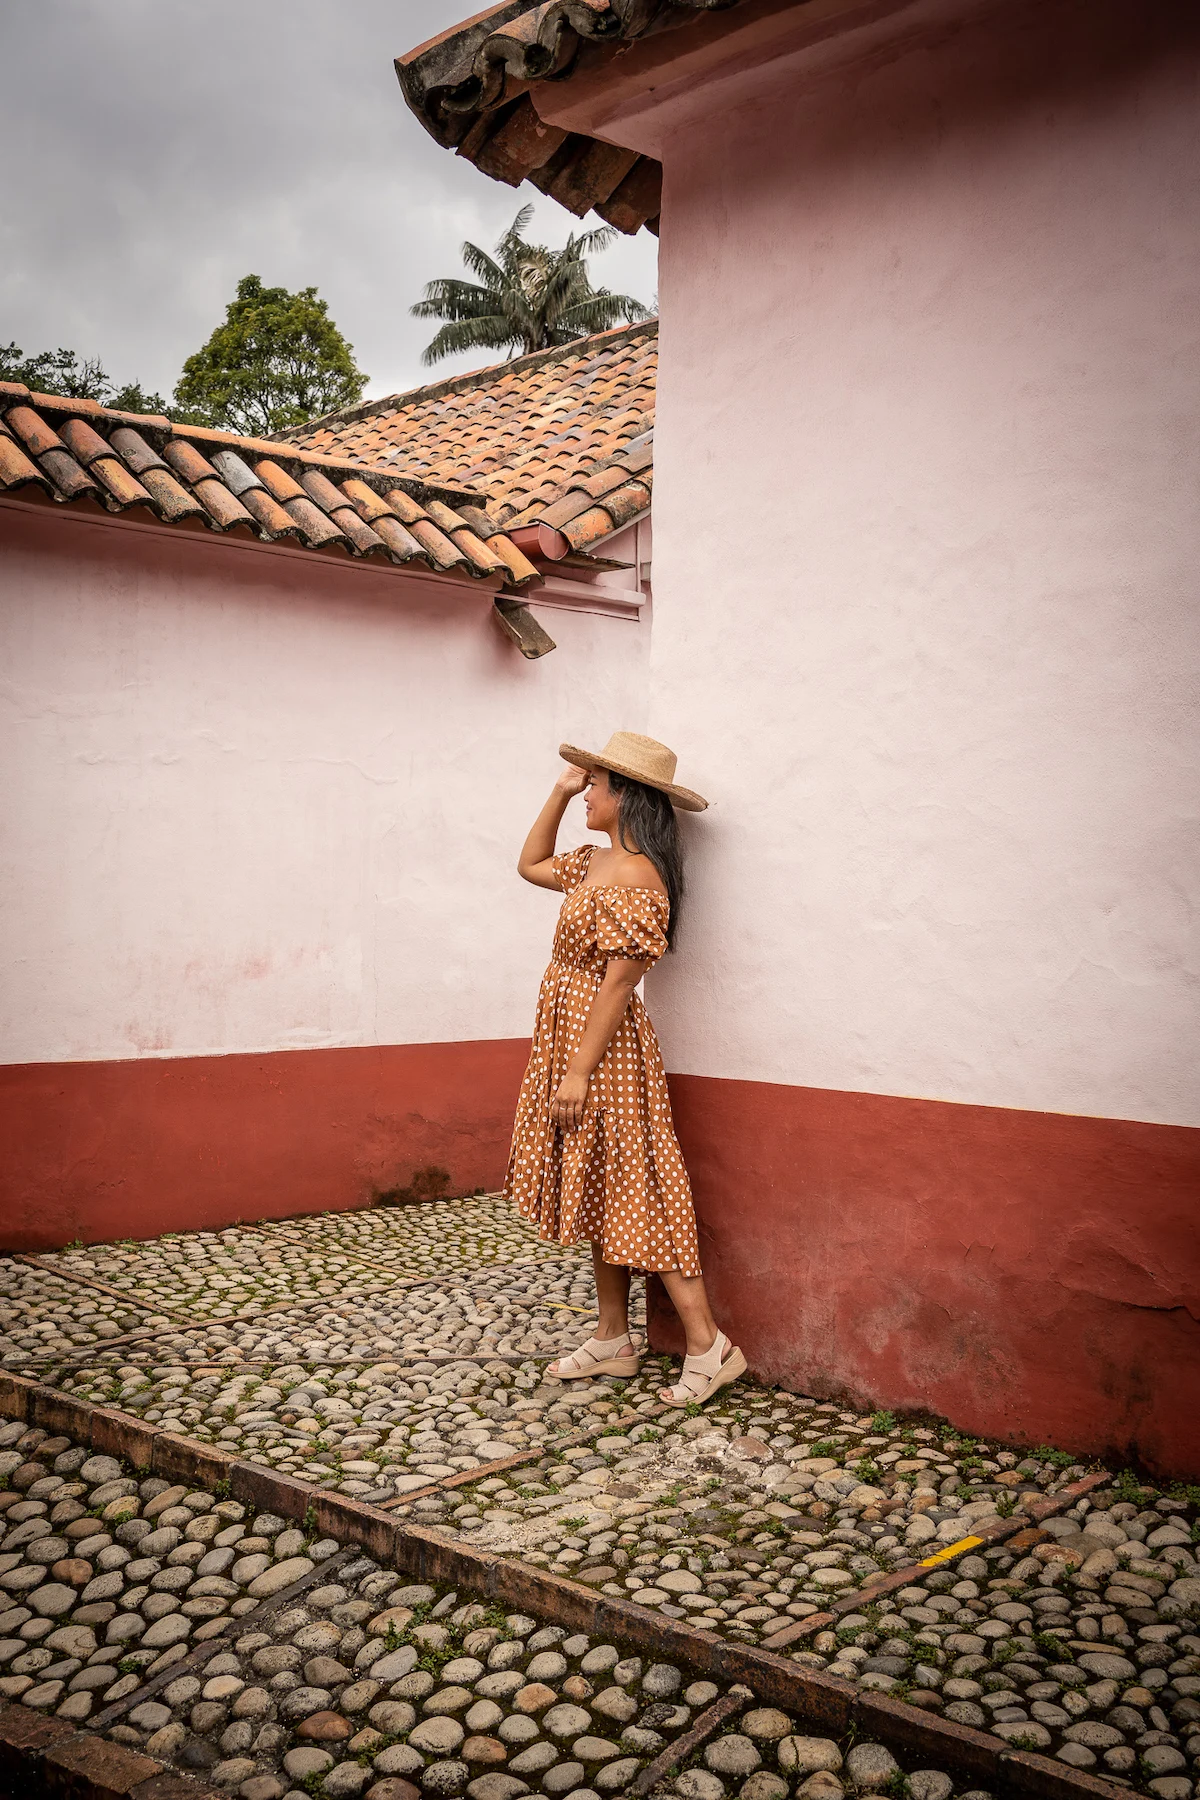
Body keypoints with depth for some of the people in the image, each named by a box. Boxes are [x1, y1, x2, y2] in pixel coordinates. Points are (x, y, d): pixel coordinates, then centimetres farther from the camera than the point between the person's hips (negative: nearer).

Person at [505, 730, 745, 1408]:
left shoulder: (635, 879, -19)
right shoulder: (596, 863, 10)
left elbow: (619, 981, -22)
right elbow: (530, 865, 26)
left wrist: (577, 1071, -21)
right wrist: (560, 792, 15)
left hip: (605, 1048, -10)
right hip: (572, 1040, 10)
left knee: (632, 1198, -6)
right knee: (597, 1195, 14)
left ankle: (709, 1345, 1)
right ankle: (613, 1340, 23)